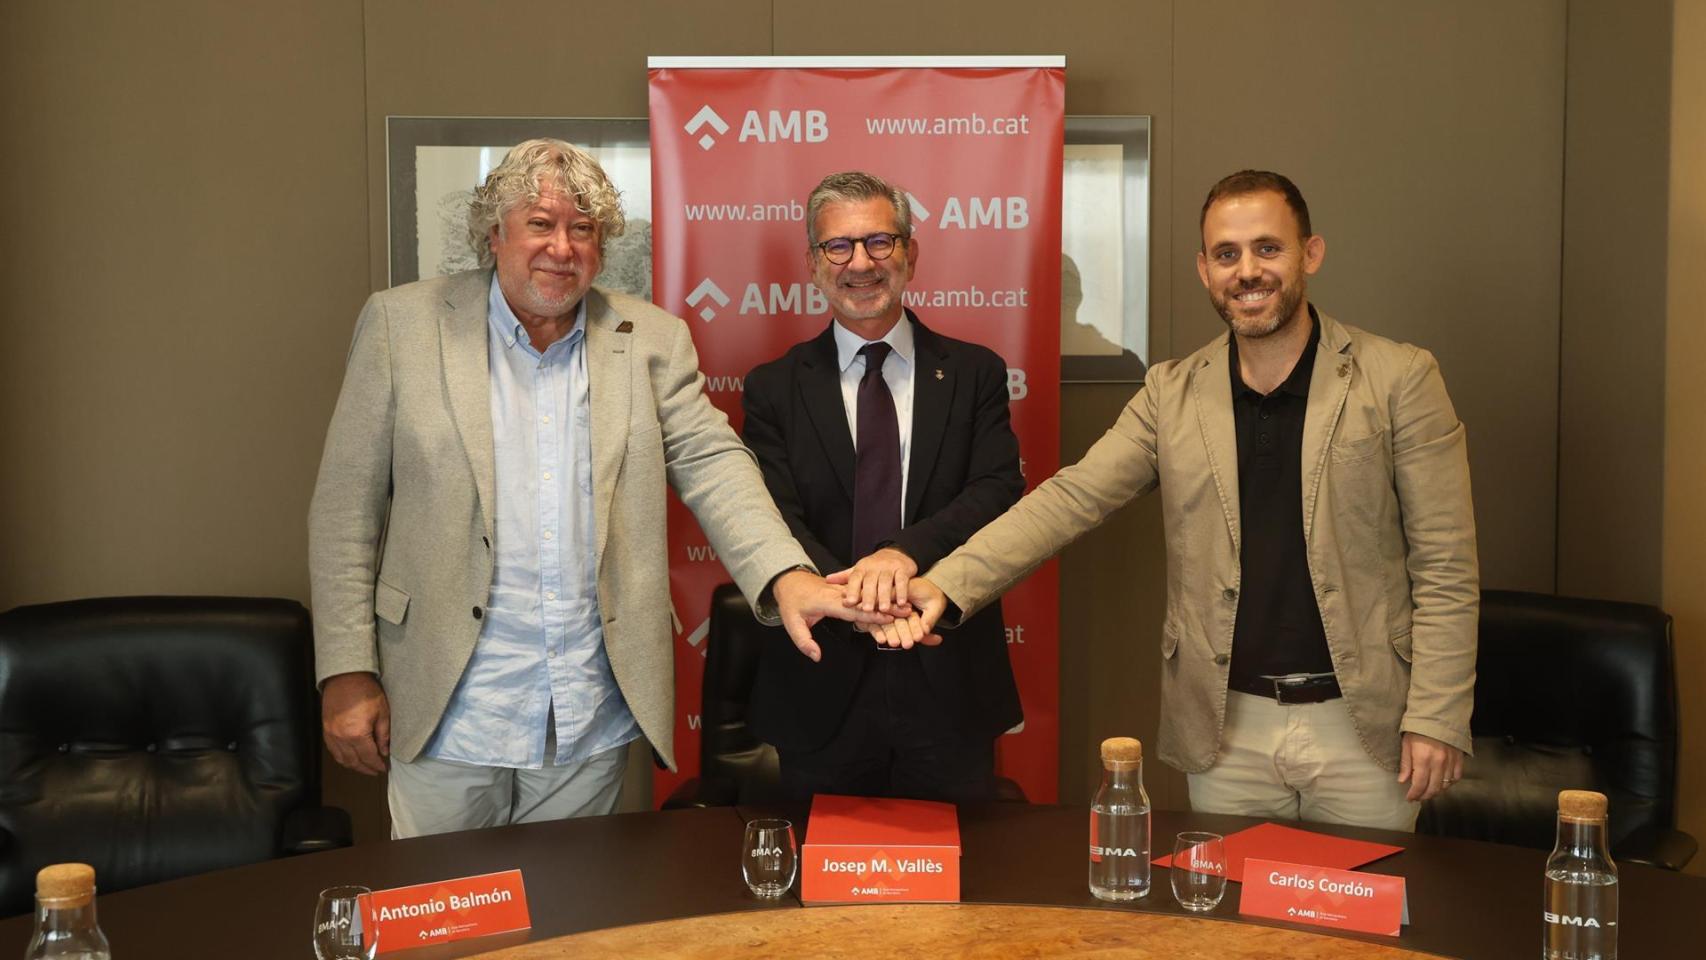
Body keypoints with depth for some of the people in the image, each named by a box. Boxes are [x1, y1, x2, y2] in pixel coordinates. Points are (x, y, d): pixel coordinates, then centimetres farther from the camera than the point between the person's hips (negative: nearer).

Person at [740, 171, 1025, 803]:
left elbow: (999, 491, -8)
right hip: (823, 698, 0)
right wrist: (846, 590, -26)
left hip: (950, 689, 1)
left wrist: (908, 551, -26)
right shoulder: (774, 389, 4)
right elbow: (774, 516, -7)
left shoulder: (974, 374, 5)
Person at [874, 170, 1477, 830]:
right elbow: (1071, 498, -5)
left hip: (1363, 726, -1)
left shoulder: (1400, 379, -3)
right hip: (1228, 728, 2)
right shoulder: (1172, 393, 3)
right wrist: (948, 584, -19)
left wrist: (1436, 717, -10)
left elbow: (1445, 569, -3)